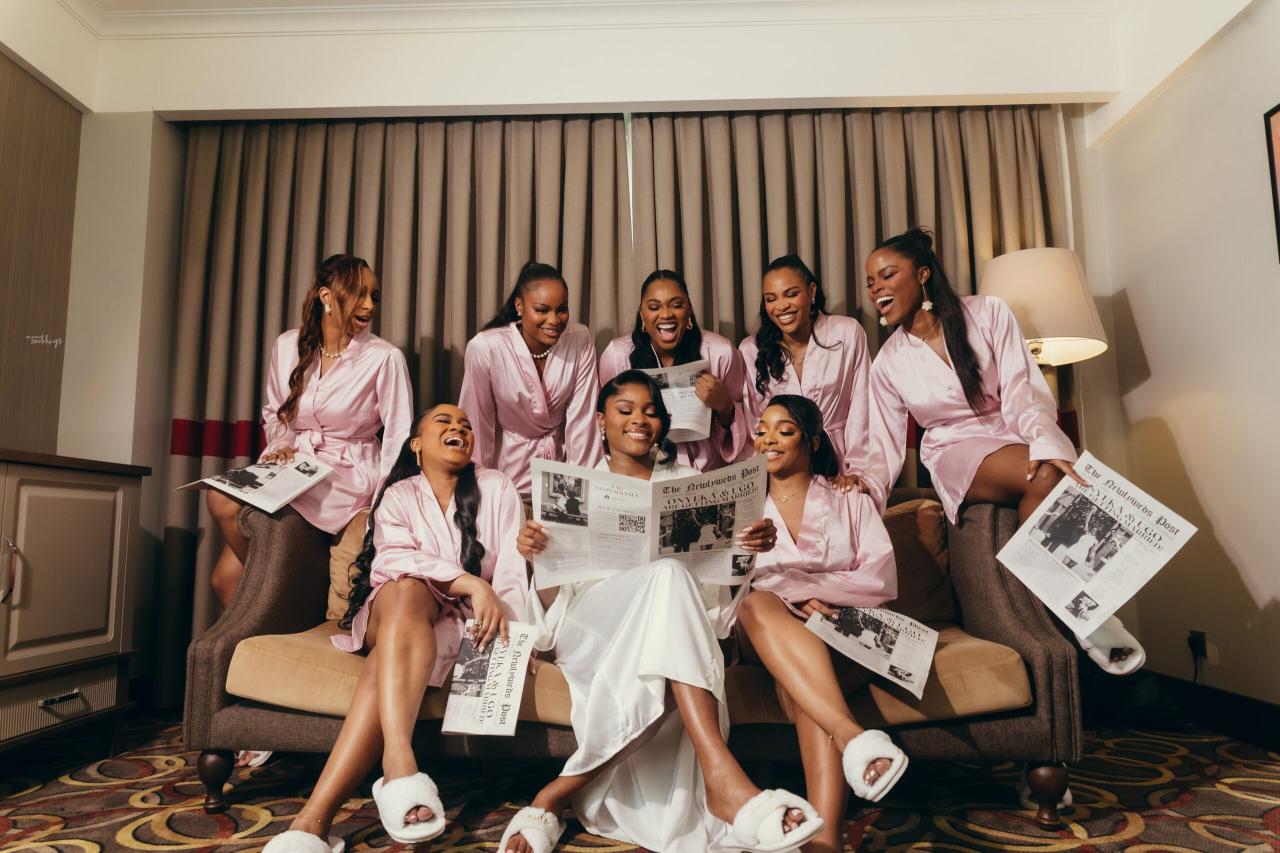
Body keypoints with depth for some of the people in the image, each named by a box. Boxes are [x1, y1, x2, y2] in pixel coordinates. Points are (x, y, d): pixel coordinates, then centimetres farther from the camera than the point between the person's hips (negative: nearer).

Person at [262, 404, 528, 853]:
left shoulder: (496, 488, 9)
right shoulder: (398, 496, 11)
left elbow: (512, 569, -2)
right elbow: (394, 559, -10)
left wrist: (510, 629, -21)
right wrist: (470, 583, -25)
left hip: (462, 624, 0)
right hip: (391, 616, 1)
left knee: (383, 668, -33)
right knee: (407, 590, -37)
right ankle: (400, 764, -53)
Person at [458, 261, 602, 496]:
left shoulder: (580, 340, -12)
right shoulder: (484, 348, -19)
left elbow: (582, 418, -8)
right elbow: (478, 424, -9)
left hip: (560, 466, 1)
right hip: (508, 472, -1)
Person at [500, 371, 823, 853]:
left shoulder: (689, 483, 21)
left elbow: (719, 596, 11)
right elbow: (552, 610, 7)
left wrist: (749, 550, -12)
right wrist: (535, 558, -17)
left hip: (671, 632, 1)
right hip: (593, 629, -1)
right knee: (668, 577, -35)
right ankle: (721, 775, -45)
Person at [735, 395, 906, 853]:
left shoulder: (851, 501, 18)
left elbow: (882, 579, 2)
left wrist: (801, 588, -11)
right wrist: (794, 598, -16)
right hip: (768, 638, 1)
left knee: (811, 669, -36)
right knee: (756, 605, -36)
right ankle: (854, 738, -49)